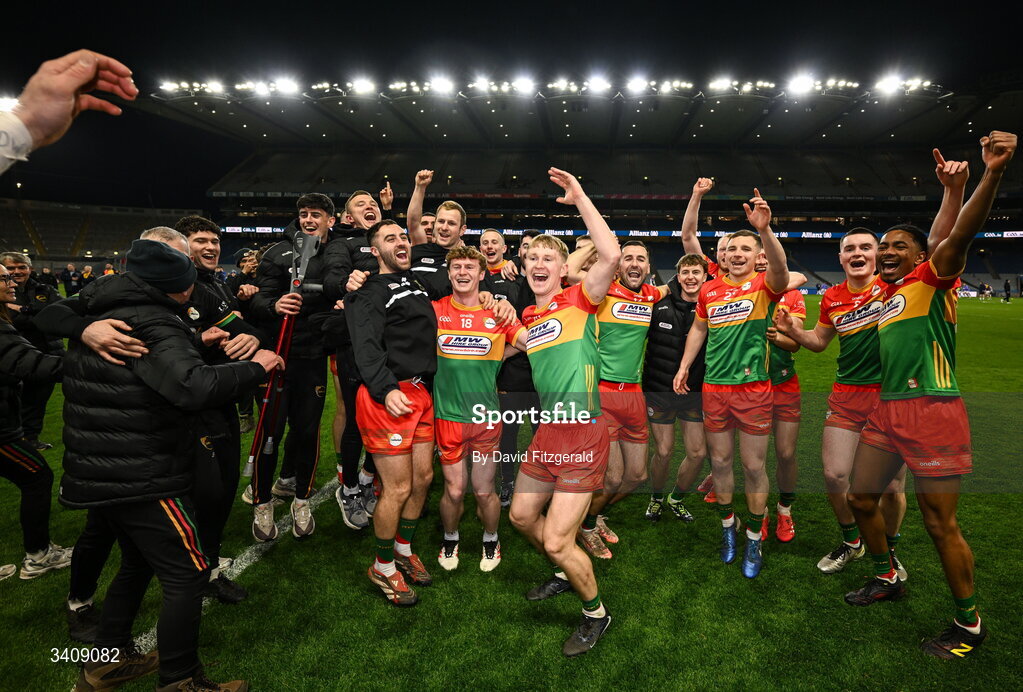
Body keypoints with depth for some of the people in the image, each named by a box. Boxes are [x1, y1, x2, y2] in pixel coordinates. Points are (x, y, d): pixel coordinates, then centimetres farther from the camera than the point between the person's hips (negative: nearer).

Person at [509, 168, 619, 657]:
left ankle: (596, 615, 23)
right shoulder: (527, 317, 10)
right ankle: (566, 574, 48)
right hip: (547, 432, 8)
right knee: (522, 515, 20)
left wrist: (579, 198, -20)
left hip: (582, 436, -7)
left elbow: (611, 255, -26)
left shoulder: (580, 300, -9)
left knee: (556, 541, -5)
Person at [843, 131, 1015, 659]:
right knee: (861, 498, 15)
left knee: (940, 522, 0)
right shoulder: (888, 293, 15)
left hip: (931, 411, -8)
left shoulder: (931, 279, -6)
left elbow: (960, 236, -24)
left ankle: (969, 624, 20)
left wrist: (992, 173, -38)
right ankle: (886, 580, 37)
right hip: (886, 411, 8)